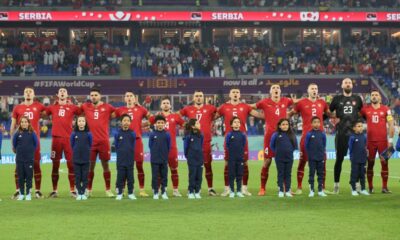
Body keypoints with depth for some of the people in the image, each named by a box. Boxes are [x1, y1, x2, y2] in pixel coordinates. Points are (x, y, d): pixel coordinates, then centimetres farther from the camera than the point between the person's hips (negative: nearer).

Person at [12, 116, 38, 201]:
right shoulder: (17, 134, -3)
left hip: (29, 159, -1)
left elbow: (36, 143, 5)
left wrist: (31, 151, 9)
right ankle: (21, 194, 15)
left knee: (29, 176, 2)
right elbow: (14, 144, 10)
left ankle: (28, 194, 10)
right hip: (19, 159, 1)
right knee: (20, 177, 6)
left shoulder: (32, 133, -5)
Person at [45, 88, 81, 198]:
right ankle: (54, 190, 9)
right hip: (56, 138, 1)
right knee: (55, 165, 4)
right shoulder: (52, 107, 12)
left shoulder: (72, 107, 8)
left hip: (69, 138, -1)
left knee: (71, 164, -1)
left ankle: (72, 190, 5)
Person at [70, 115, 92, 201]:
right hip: (76, 159, 0)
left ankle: (83, 193, 12)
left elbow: (90, 145, 7)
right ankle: (79, 193, 11)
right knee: (77, 177, 4)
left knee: (85, 177, 3)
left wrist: (85, 152, 8)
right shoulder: (74, 134, -2)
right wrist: (76, 152, 10)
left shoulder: (88, 134, -3)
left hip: (86, 159, 0)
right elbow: (72, 145, 9)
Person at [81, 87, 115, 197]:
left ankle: (108, 190, 11)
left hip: (103, 141, -1)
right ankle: (88, 189, 14)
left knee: (105, 165, 4)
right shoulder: (85, 107, 7)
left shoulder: (107, 107, 2)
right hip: (90, 141, 1)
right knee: (90, 165, 5)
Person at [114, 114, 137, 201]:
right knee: (120, 177, 3)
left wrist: (130, 154, 6)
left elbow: (133, 146, 9)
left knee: (130, 177, 5)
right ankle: (119, 193, 10)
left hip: (130, 160, 1)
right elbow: (116, 146, 8)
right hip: (120, 160, -1)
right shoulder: (118, 134, -1)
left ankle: (131, 193, 13)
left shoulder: (132, 134, 1)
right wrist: (120, 153, 7)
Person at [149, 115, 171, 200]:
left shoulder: (167, 135, -2)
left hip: (164, 160, 1)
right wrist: (155, 154, 5)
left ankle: (164, 192, 16)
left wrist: (165, 154, 5)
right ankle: (155, 192, 11)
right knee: (155, 176, 3)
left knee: (164, 176, 7)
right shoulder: (152, 134, -4)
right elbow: (150, 145, 4)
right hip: (154, 160, -1)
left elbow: (169, 147, 5)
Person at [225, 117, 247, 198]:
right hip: (231, 158, -2)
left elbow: (244, 145, 10)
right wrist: (231, 151, 7)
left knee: (239, 175, 6)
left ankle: (239, 191, 14)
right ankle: (232, 191, 9)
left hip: (240, 158, 2)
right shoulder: (229, 134, -6)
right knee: (231, 175, 2)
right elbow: (227, 145, 4)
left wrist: (240, 151, 8)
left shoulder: (242, 135, -1)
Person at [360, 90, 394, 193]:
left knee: (384, 163, 0)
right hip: (370, 141, 0)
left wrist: (390, 140, -3)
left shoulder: (386, 109, 2)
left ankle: (385, 187, 5)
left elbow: (391, 125, 3)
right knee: (370, 163, 5)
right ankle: (370, 187, 11)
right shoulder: (365, 109, 3)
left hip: (383, 141, 0)